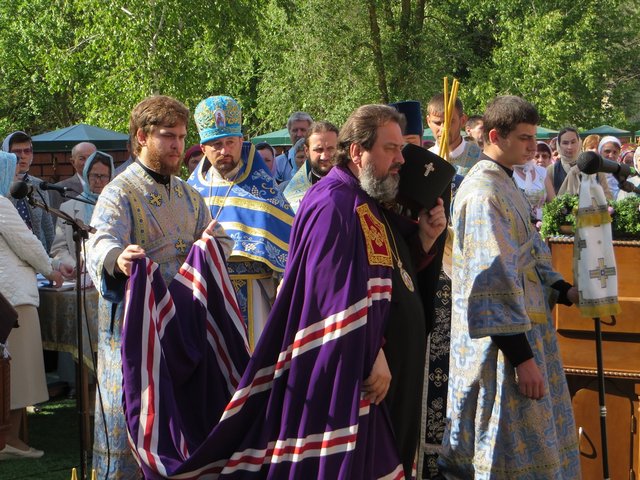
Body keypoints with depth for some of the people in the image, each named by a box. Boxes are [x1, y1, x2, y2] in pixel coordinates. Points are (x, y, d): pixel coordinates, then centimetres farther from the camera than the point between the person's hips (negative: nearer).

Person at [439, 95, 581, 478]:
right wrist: (522, 356, -26)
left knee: (540, 431, 18)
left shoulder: (506, 183, 11)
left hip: (526, 323, 10)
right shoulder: (483, 193, -21)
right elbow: (495, 278, -25)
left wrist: (562, 288, 12)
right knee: (519, 448, -3)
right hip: (504, 339, -10)